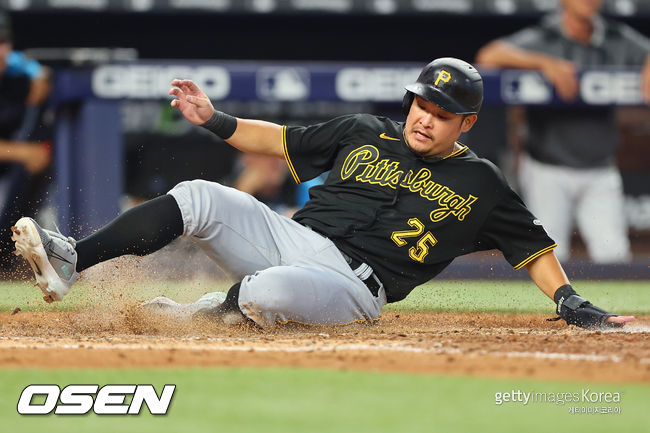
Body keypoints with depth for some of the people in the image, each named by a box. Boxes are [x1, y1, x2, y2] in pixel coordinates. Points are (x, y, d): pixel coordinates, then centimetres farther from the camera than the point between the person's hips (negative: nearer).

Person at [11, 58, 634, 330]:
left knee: (268, 293, -38)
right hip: (288, 239, 5)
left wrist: (571, 302, -2)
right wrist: (215, 120, 11)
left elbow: (533, 246, 11)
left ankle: (207, 311, -3)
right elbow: (283, 142, 21)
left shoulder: (479, 184, 7)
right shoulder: (364, 134, 16)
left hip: (353, 284, -4)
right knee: (197, 198, -18)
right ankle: (70, 262, -19)